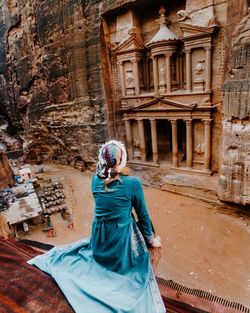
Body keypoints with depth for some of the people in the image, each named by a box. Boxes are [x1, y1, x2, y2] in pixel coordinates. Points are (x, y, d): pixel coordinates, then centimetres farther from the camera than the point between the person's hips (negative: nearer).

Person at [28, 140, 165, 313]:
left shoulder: (95, 180, -8)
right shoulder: (133, 183, -22)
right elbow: (143, 215, -7)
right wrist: (151, 239, 9)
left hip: (98, 238, 5)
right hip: (123, 239, -4)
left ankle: (51, 258, 31)